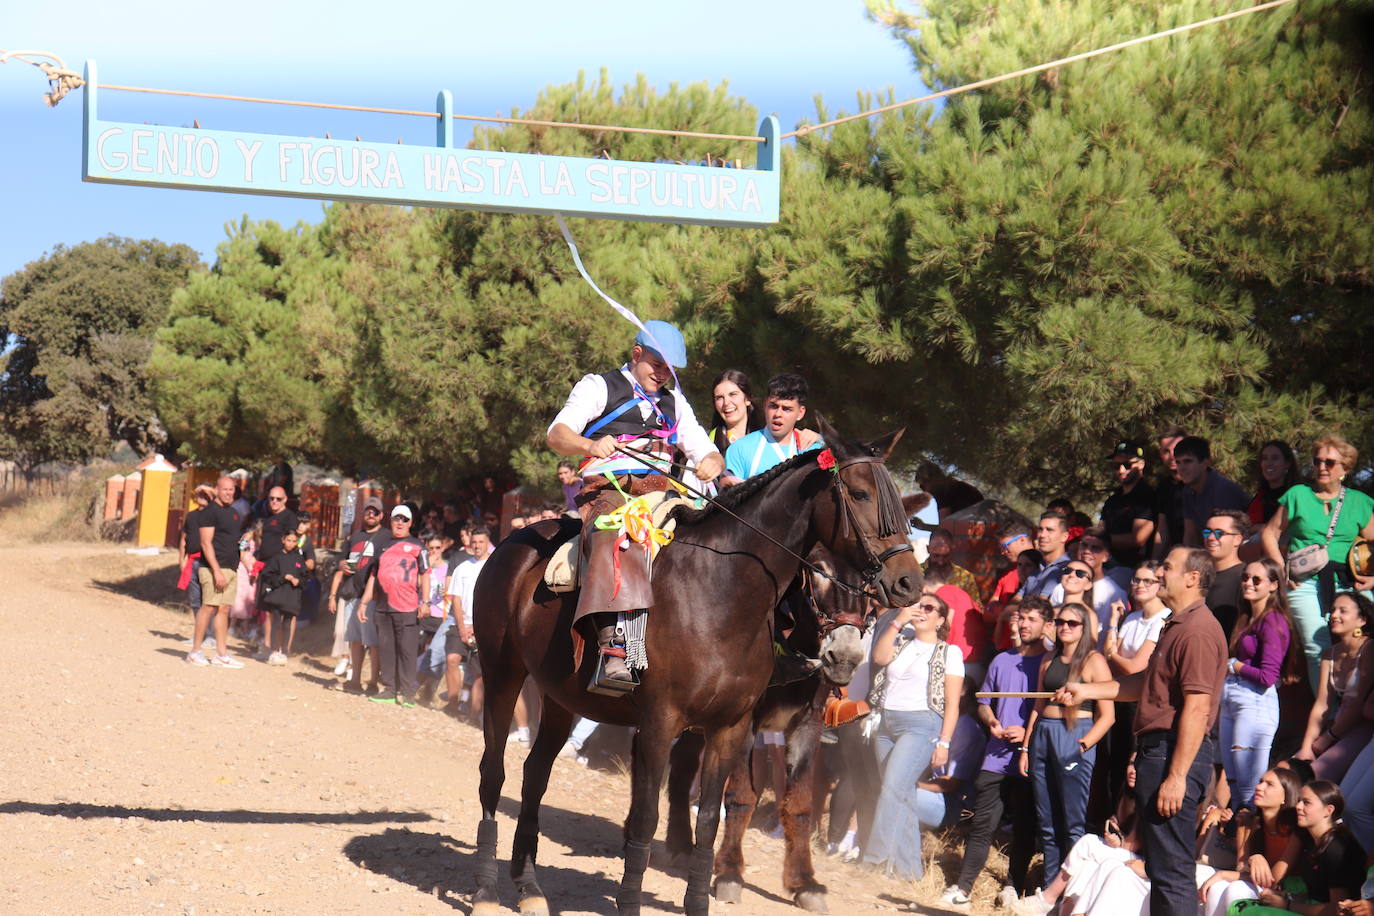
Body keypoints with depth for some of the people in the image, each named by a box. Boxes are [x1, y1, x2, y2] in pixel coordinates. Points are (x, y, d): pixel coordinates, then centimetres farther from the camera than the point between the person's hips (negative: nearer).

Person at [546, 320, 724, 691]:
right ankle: (613, 654, -53)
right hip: (609, 490, -5)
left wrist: (712, 464, -4)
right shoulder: (599, 386, 13)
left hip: (660, 492, 6)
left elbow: (707, 452, 23)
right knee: (616, 543, -38)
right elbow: (557, 434, -1)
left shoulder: (674, 403, 28)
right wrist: (591, 445, -25)